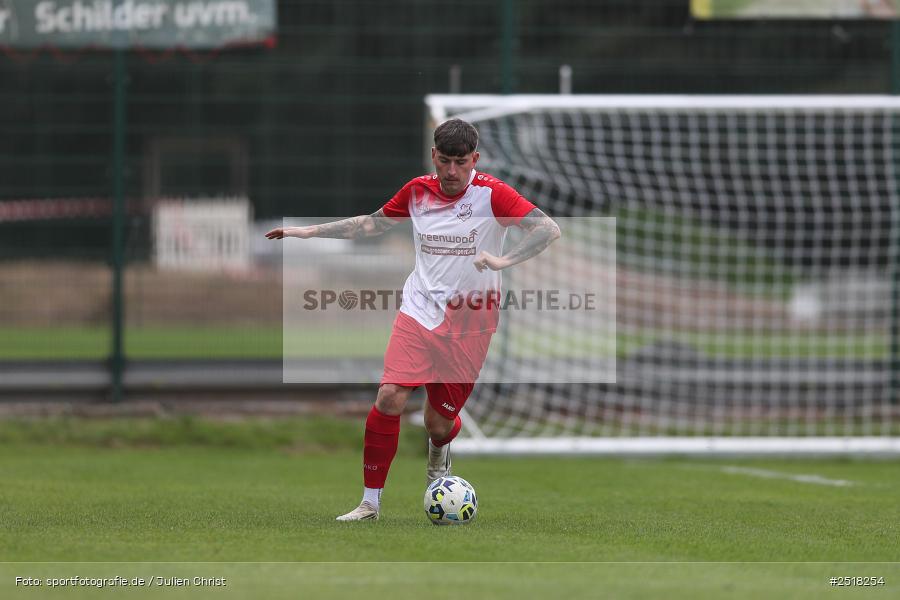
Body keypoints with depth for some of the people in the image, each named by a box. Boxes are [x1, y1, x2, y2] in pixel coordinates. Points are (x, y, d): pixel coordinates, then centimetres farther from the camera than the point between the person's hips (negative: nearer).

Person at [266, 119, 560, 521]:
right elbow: (373, 223, 20)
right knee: (390, 397, -15)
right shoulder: (418, 192, 3)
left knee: (438, 422, 4)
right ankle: (370, 502, -5)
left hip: (469, 323, -2)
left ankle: (439, 453, 45)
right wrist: (309, 231, 18)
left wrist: (504, 260, -30)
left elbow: (549, 229, -17)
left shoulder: (491, 194, -10)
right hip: (419, 312, 3)